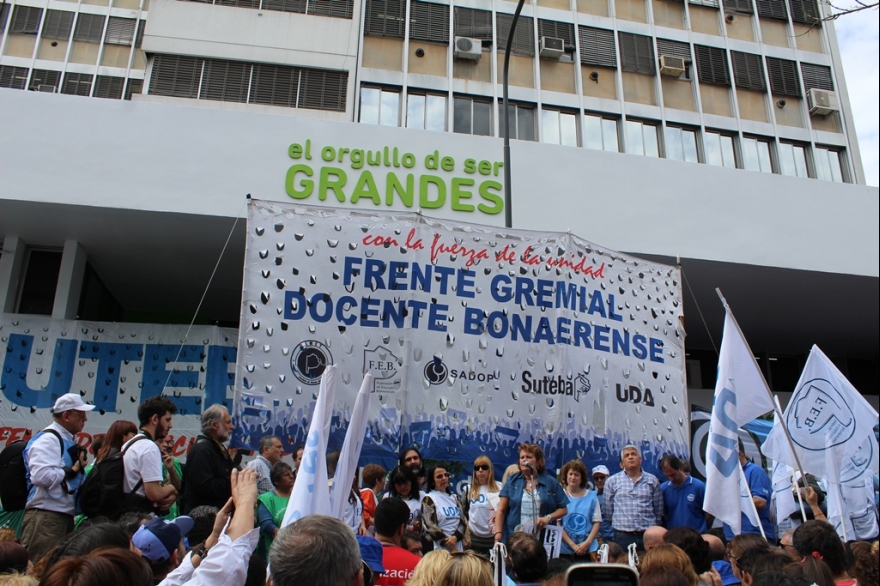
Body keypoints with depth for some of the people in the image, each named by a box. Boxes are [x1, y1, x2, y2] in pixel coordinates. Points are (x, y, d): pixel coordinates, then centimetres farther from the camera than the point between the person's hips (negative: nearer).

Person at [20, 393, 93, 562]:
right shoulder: (47, 440, -12)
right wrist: (72, 470, -17)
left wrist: (79, 468, 6)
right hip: (45, 517, -10)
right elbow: (40, 475, -27)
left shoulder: (68, 441, 17)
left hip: (65, 515, 10)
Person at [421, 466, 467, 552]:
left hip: (458, 547, 5)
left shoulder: (454, 498, 15)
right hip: (440, 549, -5)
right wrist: (451, 548, -8)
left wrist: (455, 537, -10)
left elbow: (463, 521, 10)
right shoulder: (428, 500, -2)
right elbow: (430, 527, -8)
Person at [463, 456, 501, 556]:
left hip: (493, 538, -2)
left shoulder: (499, 489, -1)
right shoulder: (470, 491, 10)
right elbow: (465, 513, 15)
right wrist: (466, 533, 9)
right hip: (474, 538, 3)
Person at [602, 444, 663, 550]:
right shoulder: (612, 481, 4)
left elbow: (658, 509, 13)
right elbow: (608, 510, 11)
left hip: (648, 534, 1)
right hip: (623, 536, -1)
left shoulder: (652, 480, 7)